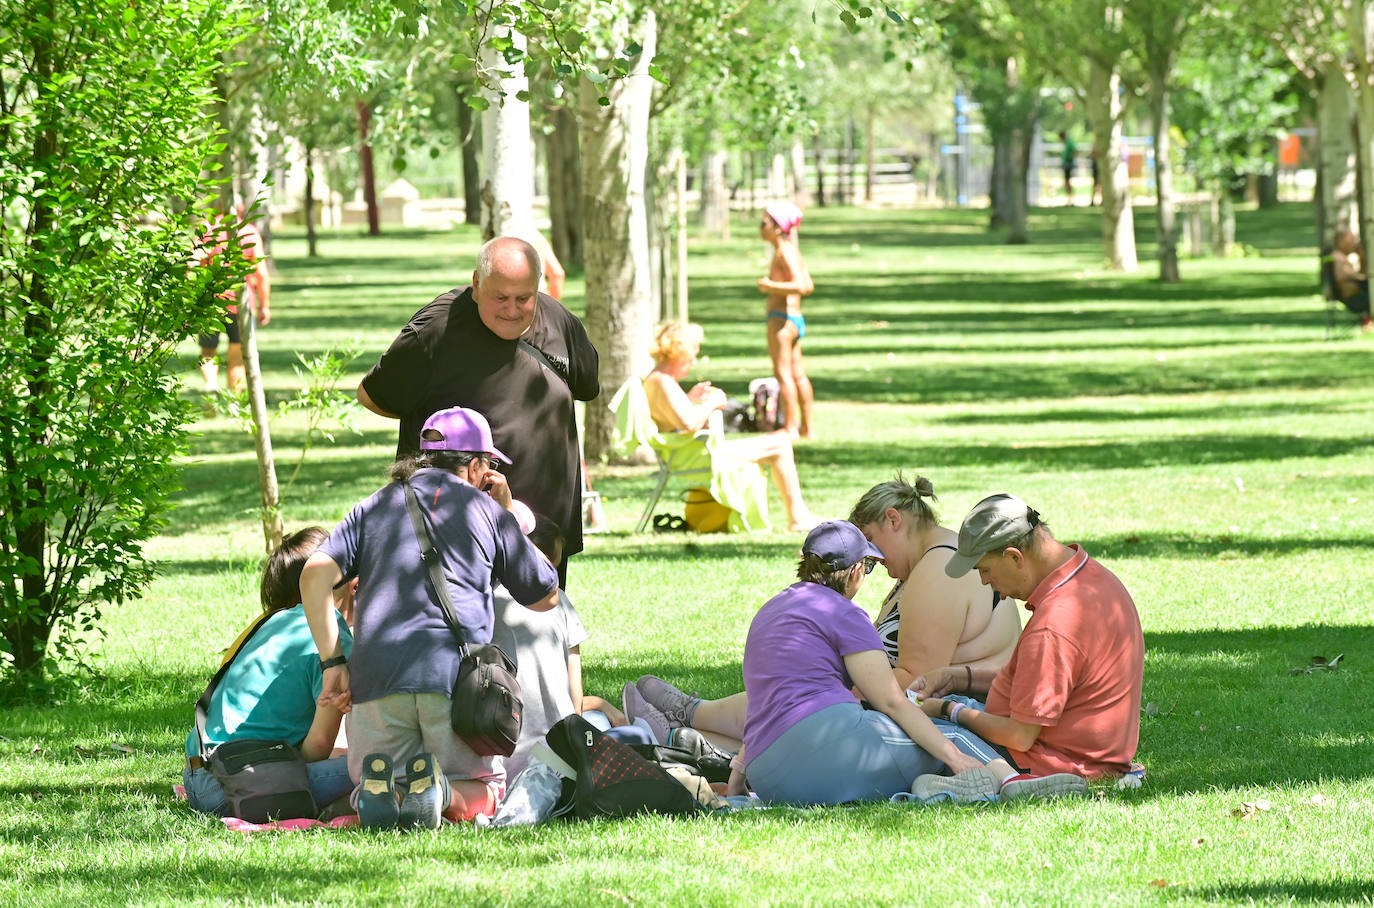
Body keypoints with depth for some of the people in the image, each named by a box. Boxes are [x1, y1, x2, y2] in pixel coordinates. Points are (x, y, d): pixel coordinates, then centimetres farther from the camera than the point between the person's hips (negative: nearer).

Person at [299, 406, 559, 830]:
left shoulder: (373, 507, 22)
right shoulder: (486, 509, 16)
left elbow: (315, 573, 6)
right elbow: (544, 597, 25)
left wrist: (332, 663, 6)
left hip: (376, 675, 2)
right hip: (458, 674, -1)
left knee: (369, 796, 18)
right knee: (485, 791, 16)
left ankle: (376, 789, -19)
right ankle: (443, 793, -19)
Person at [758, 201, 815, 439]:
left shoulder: (785, 252, -15)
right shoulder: (792, 251, 15)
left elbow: (800, 286, -26)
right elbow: (808, 286, 22)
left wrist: (771, 286, -18)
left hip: (782, 319, -10)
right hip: (795, 319, 10)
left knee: (783, 373, -7)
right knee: (797, 373, 12)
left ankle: (790, 428, -7)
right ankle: (807, 427, 16)